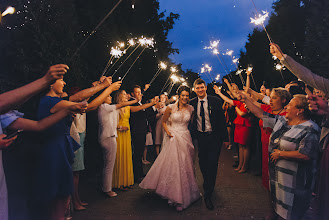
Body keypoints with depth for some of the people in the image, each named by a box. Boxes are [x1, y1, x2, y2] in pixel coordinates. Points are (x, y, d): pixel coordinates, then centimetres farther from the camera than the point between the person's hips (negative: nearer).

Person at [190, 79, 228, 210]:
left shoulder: (215, 101, -6)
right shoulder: (192, 103, 1)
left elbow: (222, 120, -3)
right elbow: (191, 120, 9)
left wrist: (225, 138, -2)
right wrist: (192, 135, 5)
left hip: (214, 137, -3)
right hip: (200, 137, 3)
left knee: (212, 165, -5)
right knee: (202, 164, 13)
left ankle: (208, 195, 8)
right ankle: (208, 185, 39)